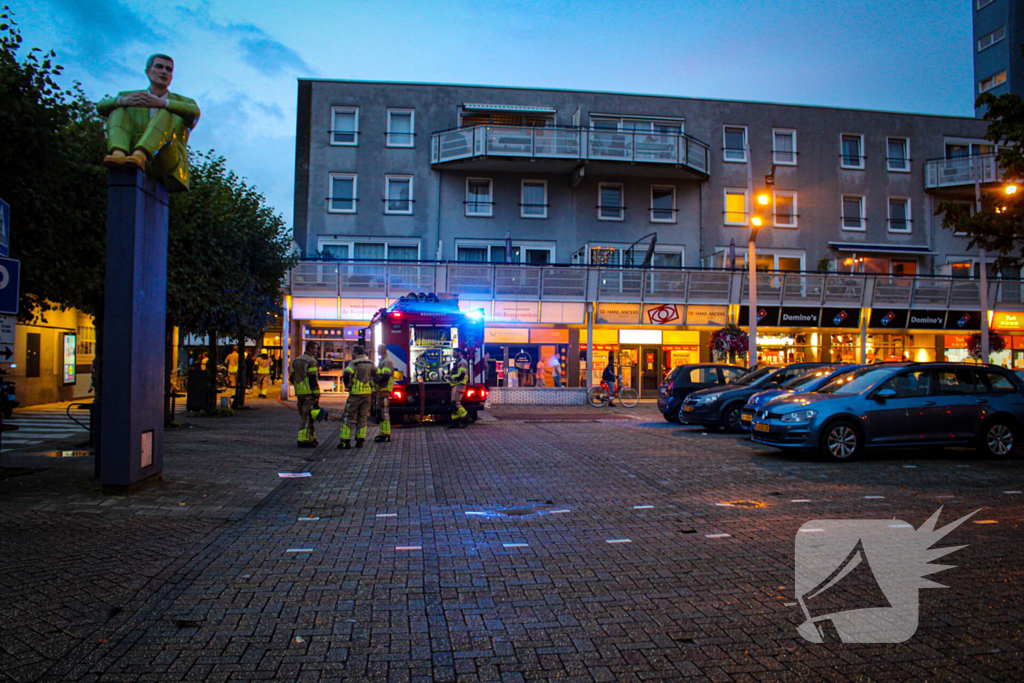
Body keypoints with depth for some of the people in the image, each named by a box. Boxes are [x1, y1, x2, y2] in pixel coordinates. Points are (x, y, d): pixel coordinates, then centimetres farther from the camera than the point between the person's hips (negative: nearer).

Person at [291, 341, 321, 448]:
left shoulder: (296, 360, 16)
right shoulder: (311, 361, -10)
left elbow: (292, 378, 18)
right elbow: (313, 379, -16)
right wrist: (317, 395, -14)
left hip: (299, 393, 9)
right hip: (309, 393, -8)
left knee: (303, 415, 14)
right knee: (307, 416, -6)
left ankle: (311, 438, 22)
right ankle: (303, 440, -6)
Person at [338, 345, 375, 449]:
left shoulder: (354, 363, -9)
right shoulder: (370, 364, 9)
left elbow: (346, 374, -25)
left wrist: (347, 385, -8)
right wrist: (373, 387, 17)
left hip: (356, 394, -5)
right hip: (367, 394, 5)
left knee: (348, 417, 3)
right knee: (362, 417, 12)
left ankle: (345, 441, 1)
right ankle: (360, 440, 9)